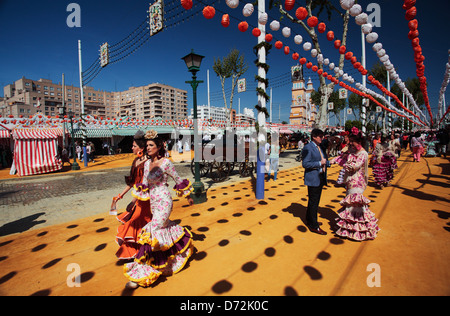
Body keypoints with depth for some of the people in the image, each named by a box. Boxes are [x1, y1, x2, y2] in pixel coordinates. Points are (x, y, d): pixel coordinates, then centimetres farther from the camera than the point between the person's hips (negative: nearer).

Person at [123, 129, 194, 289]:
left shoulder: (166, 163, -14)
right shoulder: (147, 163, 6)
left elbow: (178, 179, -5)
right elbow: (144, 185, 11)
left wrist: (188, 197, 3)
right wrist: (135, 200, 5)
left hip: (164, 202, -8)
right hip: (153, 203, 8)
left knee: (152, 233, -6)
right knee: (164, 226, 21)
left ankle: (140, 274, 7)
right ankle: (184, 241, 46)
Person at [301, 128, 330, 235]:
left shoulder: (321, 147, 14)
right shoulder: (308, 148, -13)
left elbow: (325, 161, 22)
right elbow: (305, 164, -20)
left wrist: (327, 162, 3)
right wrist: (319, 163, -20)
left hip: (321, 178, 9)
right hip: (313, 178, -9)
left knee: (315, 201, 18)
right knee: (313, 202, 0)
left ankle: (309, 221, 34)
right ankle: (314, 226, 11)